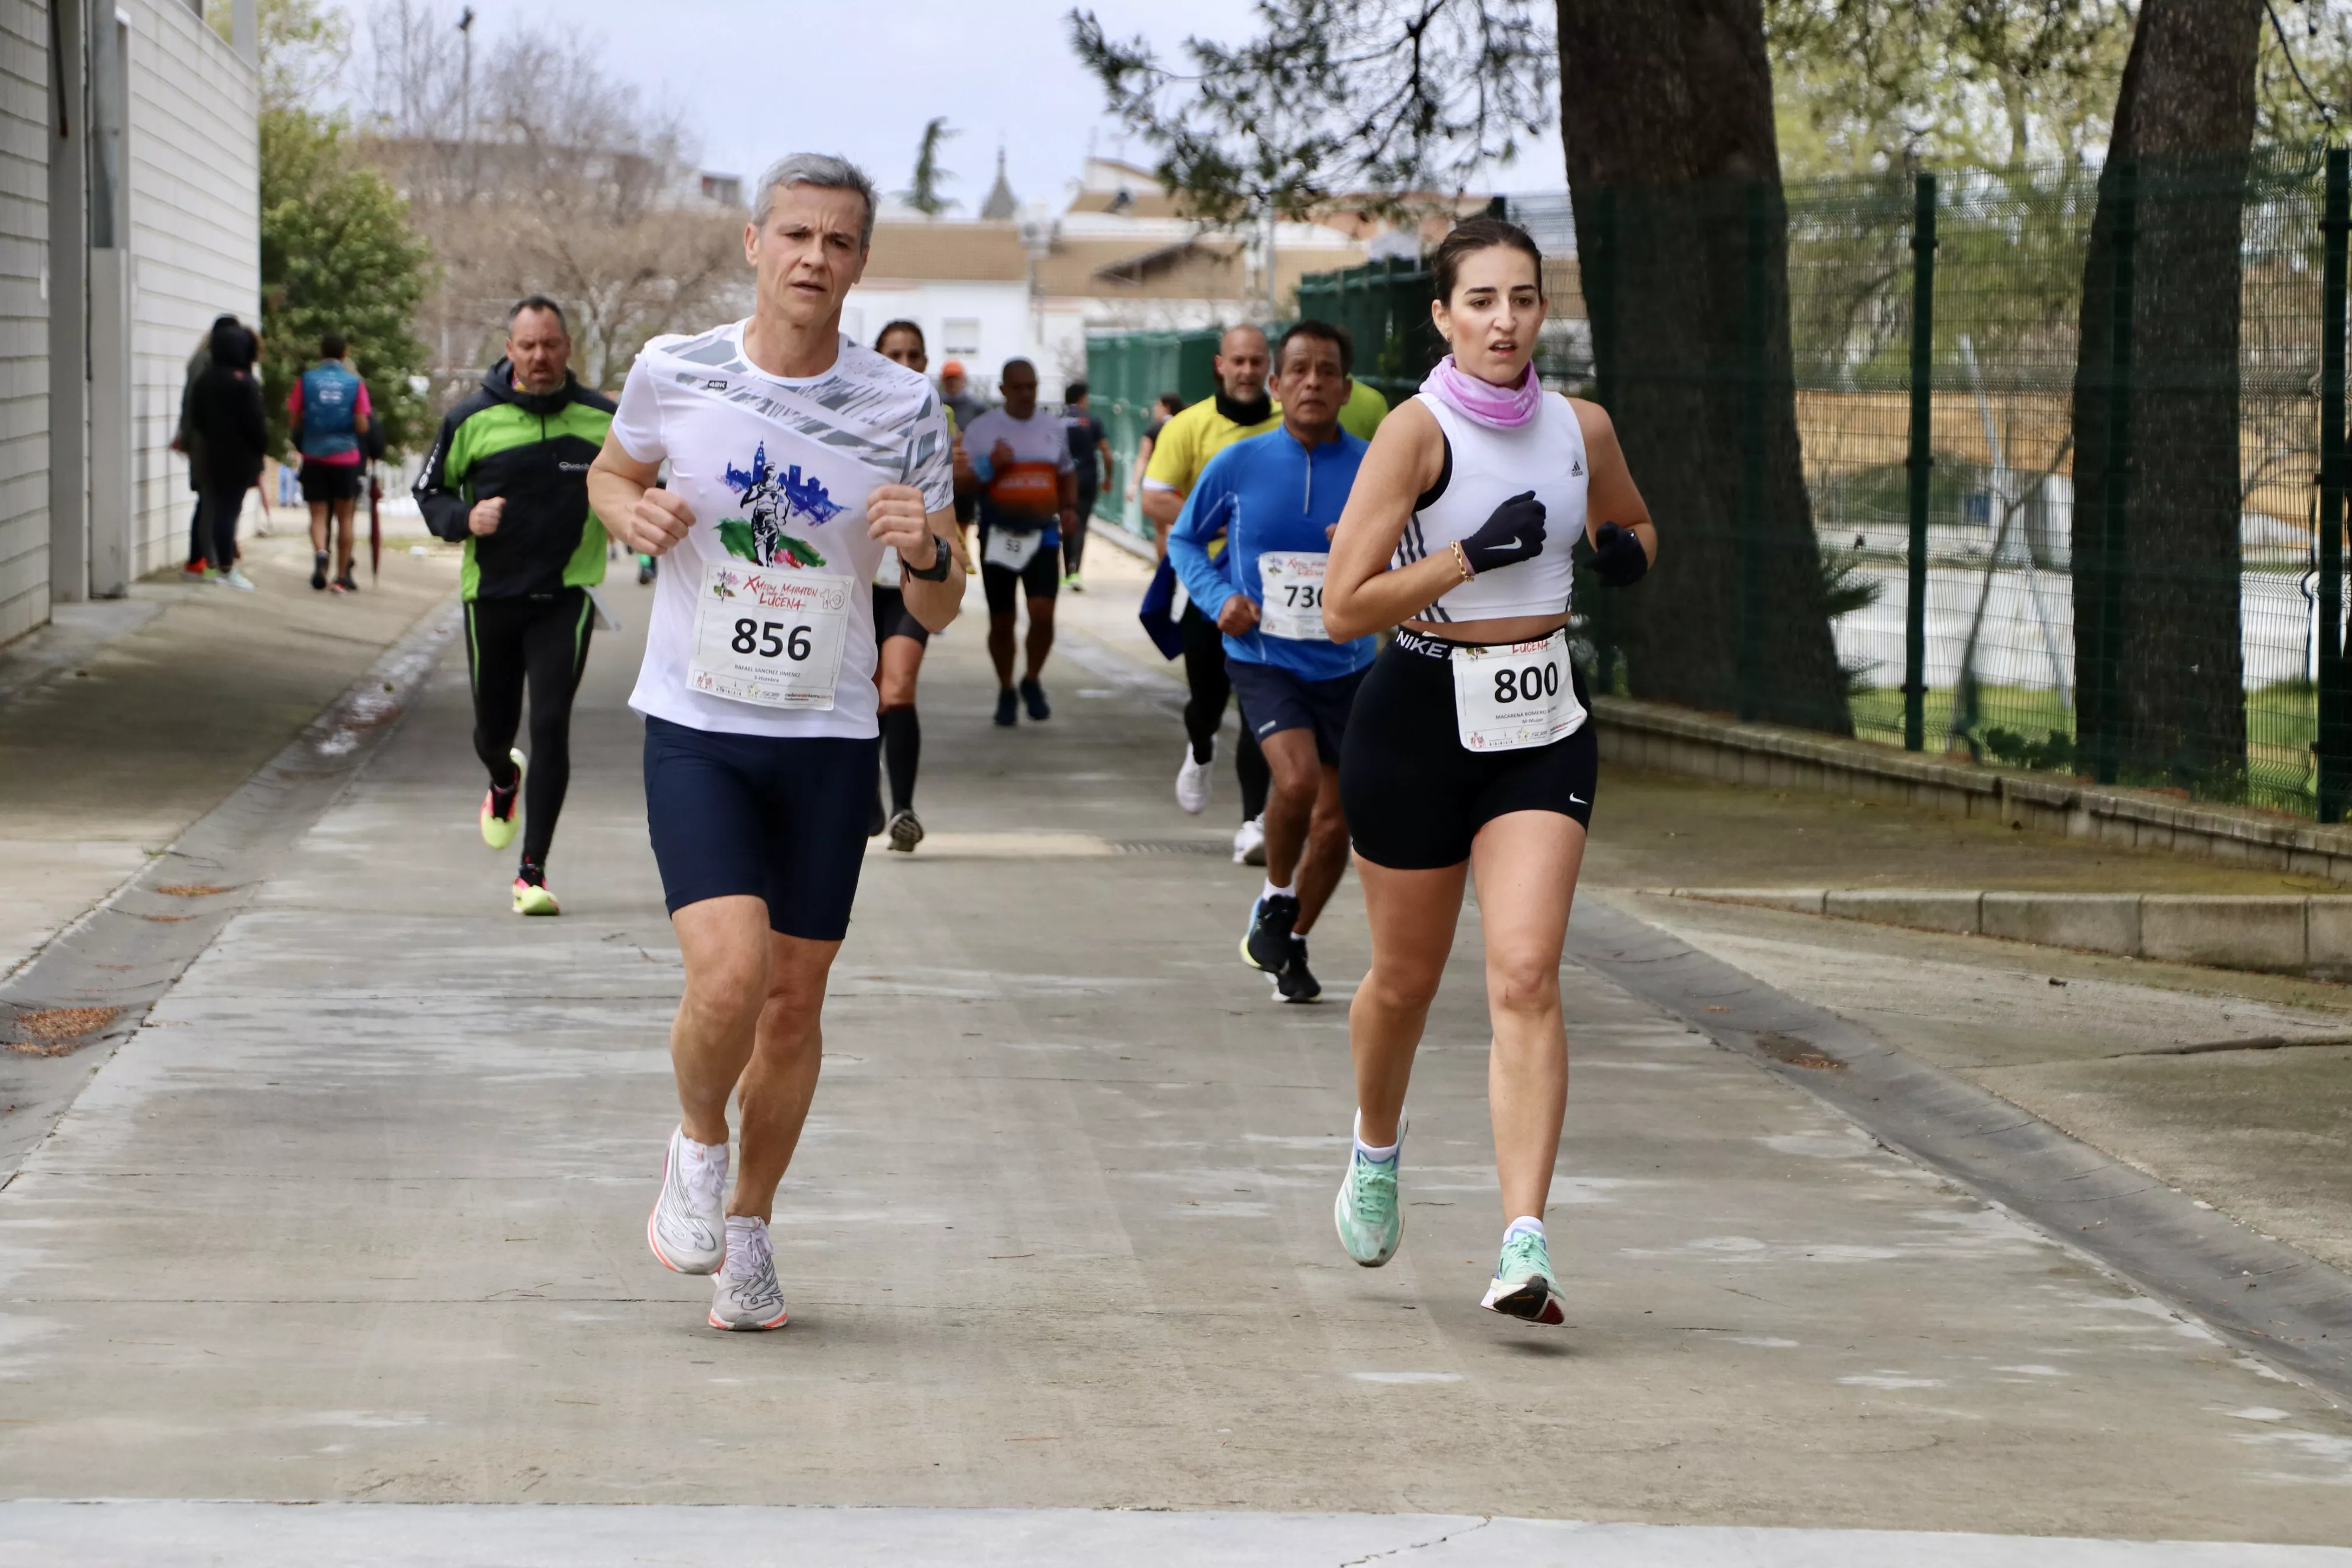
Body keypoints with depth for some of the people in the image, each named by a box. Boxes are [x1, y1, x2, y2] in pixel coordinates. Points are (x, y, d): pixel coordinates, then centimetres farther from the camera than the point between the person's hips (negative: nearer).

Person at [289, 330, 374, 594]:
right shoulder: (354, 383, -4)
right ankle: (343, 575, 11)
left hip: (314, 456, 0)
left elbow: (293, 422, -1)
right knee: (344, 516, 11)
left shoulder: (306, 380, -3)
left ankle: (320, 553, -24)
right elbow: (362, 426, -7)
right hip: (346, 456, 0)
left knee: (319, 514, 6)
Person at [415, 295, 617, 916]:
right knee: (493, 729, 12)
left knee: (551, 726, -14)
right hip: (491, 594, 2)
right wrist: (465, 519, -11)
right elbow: (429, 491, 10)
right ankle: (504, 783, 51)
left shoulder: (603, 421, 1)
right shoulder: (471, 420, 0)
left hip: (567, 596, -2)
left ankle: (533, 871, -8)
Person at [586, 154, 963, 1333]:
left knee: (794, 1002, 6)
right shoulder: (674, 374, -4)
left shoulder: (905, 409, -3)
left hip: (829, 741, 2)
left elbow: (939, 614, 3)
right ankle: (697, 1141, 12)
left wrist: (926, 553, -20)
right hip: (695, 730, -2)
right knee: (728, 974, -19)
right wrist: (634, 512, -6)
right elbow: (610, 474, 18)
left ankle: (746, 1229, 26)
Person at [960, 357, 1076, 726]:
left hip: (1043, 533, 1)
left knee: (1043, 613, -13)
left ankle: (1032, 682, 9)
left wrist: (1070, 507, 5)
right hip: (998, 535, -1)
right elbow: (960, 485, -1)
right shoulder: (981, 430, -1)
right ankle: (1006, 691, 25)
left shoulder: (1053, 428, 9)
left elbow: (1067, 473, 23)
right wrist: (990, 466, -18)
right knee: (1001, 621, 6)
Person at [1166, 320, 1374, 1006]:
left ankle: (1293, 944, 30)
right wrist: (1220, 598, -6)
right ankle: (1275, 900, 2)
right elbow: (1184, 539, 12)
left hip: (1346, 663, 2)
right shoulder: (1238, 466, -3)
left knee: (1334, 822, 6)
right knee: (1298, 779, -26)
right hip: (1263, 659, -2)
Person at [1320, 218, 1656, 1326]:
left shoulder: (1579, 428, 4)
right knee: (1406, 977, 13)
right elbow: (1345, 607, -17)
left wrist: (1624, 551, 2)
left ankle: (1524, 1246, -20)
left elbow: (1629, 523, 26)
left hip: (1541, 724, 3)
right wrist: (1474, 553, -24)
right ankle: (1376, 1151, 45)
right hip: (1421, 721, -2)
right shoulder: (1419, 432, -12)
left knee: (1526, 977, -13)